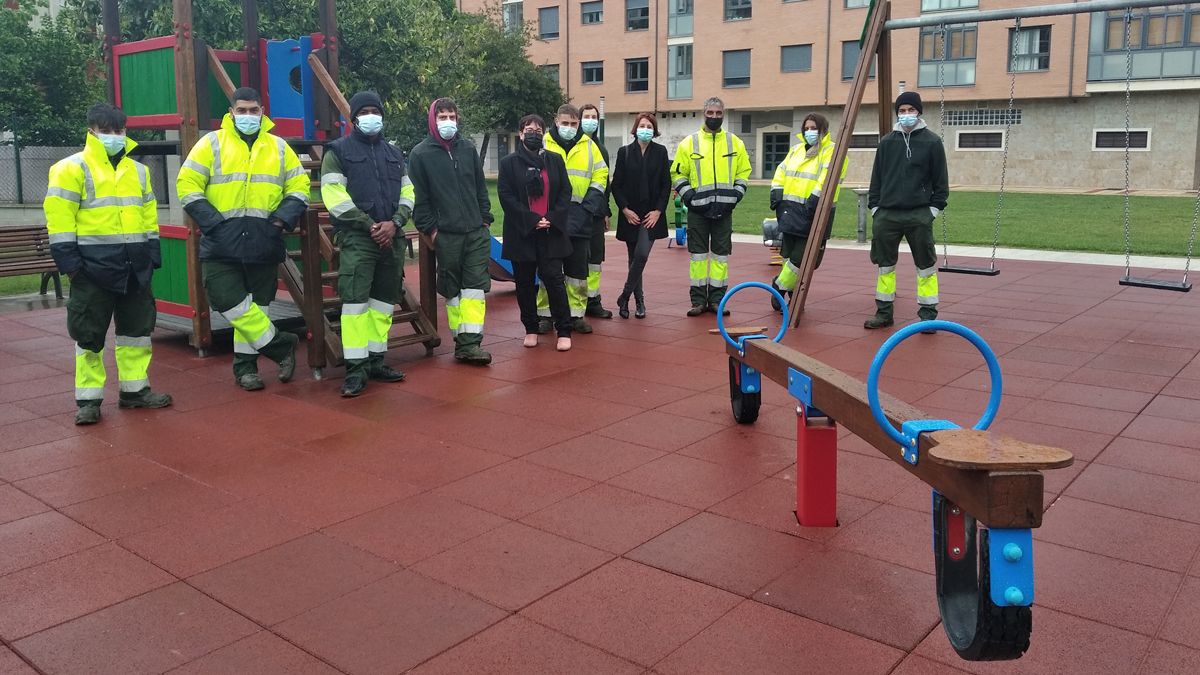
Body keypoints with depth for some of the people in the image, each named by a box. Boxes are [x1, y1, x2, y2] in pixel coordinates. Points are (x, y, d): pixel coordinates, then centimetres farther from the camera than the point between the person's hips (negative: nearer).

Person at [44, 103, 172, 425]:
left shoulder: (138, 170, 14)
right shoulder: (72, 168, -4)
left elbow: (149, 215, 18)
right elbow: (59, 216, -9)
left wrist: (152, 253, 12)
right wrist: (68, 258, -15)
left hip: (134, 266, 6)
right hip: (94, 265, -5)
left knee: (137, 328, 11)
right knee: (89, 334, 0)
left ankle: (135, 389, 22)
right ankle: (88, 399, 8)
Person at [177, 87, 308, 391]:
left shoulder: (279, 147, 11)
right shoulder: (212, 143, 3)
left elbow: (299, 186, 13)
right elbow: (187, 184, 0)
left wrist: (283, 218, -4)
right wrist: (212, 221, -11)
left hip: (264, 243, 2)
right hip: (222, 243, -2)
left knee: (255, 305, 8)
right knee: (228, 301, -9)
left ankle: (245, 364, 20)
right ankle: (279, 345, 6)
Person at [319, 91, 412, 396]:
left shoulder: (394, 153, 18)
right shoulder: (338, 151, 1)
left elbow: (407, 194, 13)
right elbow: (334, 197, -9)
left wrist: (394, 223, -6)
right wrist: (370, 225, -14)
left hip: (390, 238, 6)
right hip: (356, 239, -6)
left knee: (384, 300, 9)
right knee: (355, 299, -13)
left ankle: (376, 360, 18)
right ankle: (356, 368, -10)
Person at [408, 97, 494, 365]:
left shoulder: (468, 148, 10)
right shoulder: (421, 154, -1)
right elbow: (419, 197, -3)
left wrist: (485, 219, 9)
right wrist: (430, 228, -8)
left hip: (477, 232, 3)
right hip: (446, 235, -3)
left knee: (476, 285, -4)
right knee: (452, 290, 5)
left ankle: (470, 343, -6)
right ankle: (461, 340, 13)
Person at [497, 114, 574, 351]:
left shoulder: (555, 160, 9)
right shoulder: (509, 163, 2)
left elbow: (565, 192, 7)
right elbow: (506, 197, -5)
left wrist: (553, 218, -8)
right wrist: (532, 220, -12)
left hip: (551, 233, 0)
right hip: (521, 233, 0)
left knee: (554, 279, -4)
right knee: (525, 283, 6)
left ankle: (564, 331, 2)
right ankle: (530, 329, 18)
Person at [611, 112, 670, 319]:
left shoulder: (660, 152, 4)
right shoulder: (624, 152, 3)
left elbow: (666, 185, 4)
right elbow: (616, 184, 2)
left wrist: (658, 210, -6)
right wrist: (625, 209, -8)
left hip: (652, 214, -1)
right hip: (630, 215, 1)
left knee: (642, 254, -15)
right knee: (634, 258, 6)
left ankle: (624, 297, -4)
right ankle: (638, 300, 16)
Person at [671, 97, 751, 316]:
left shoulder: (735, 143, 7)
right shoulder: (689, 143, 2)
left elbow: (744, 172, 13)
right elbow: (677, 173, 6)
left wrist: (735, 195, 0)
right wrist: (688, 196, -6)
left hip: (724, 208, 1)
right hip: (698, 209, -1)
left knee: (721, 254, 4)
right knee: (698, 254, 2)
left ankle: (717, 298, 12)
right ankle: (699, 300, 8)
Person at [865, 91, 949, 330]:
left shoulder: (932, 142, 1)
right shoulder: (887, 142, 10)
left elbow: (941, 181, 3)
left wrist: (934, 208, -3)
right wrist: (874, 207, 6)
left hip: (919, 215, -3)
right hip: (886, 214, 3)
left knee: (926, 266, 1)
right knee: (885, 264, 7)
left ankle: (928, 314, 9)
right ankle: (883, 312, 17)